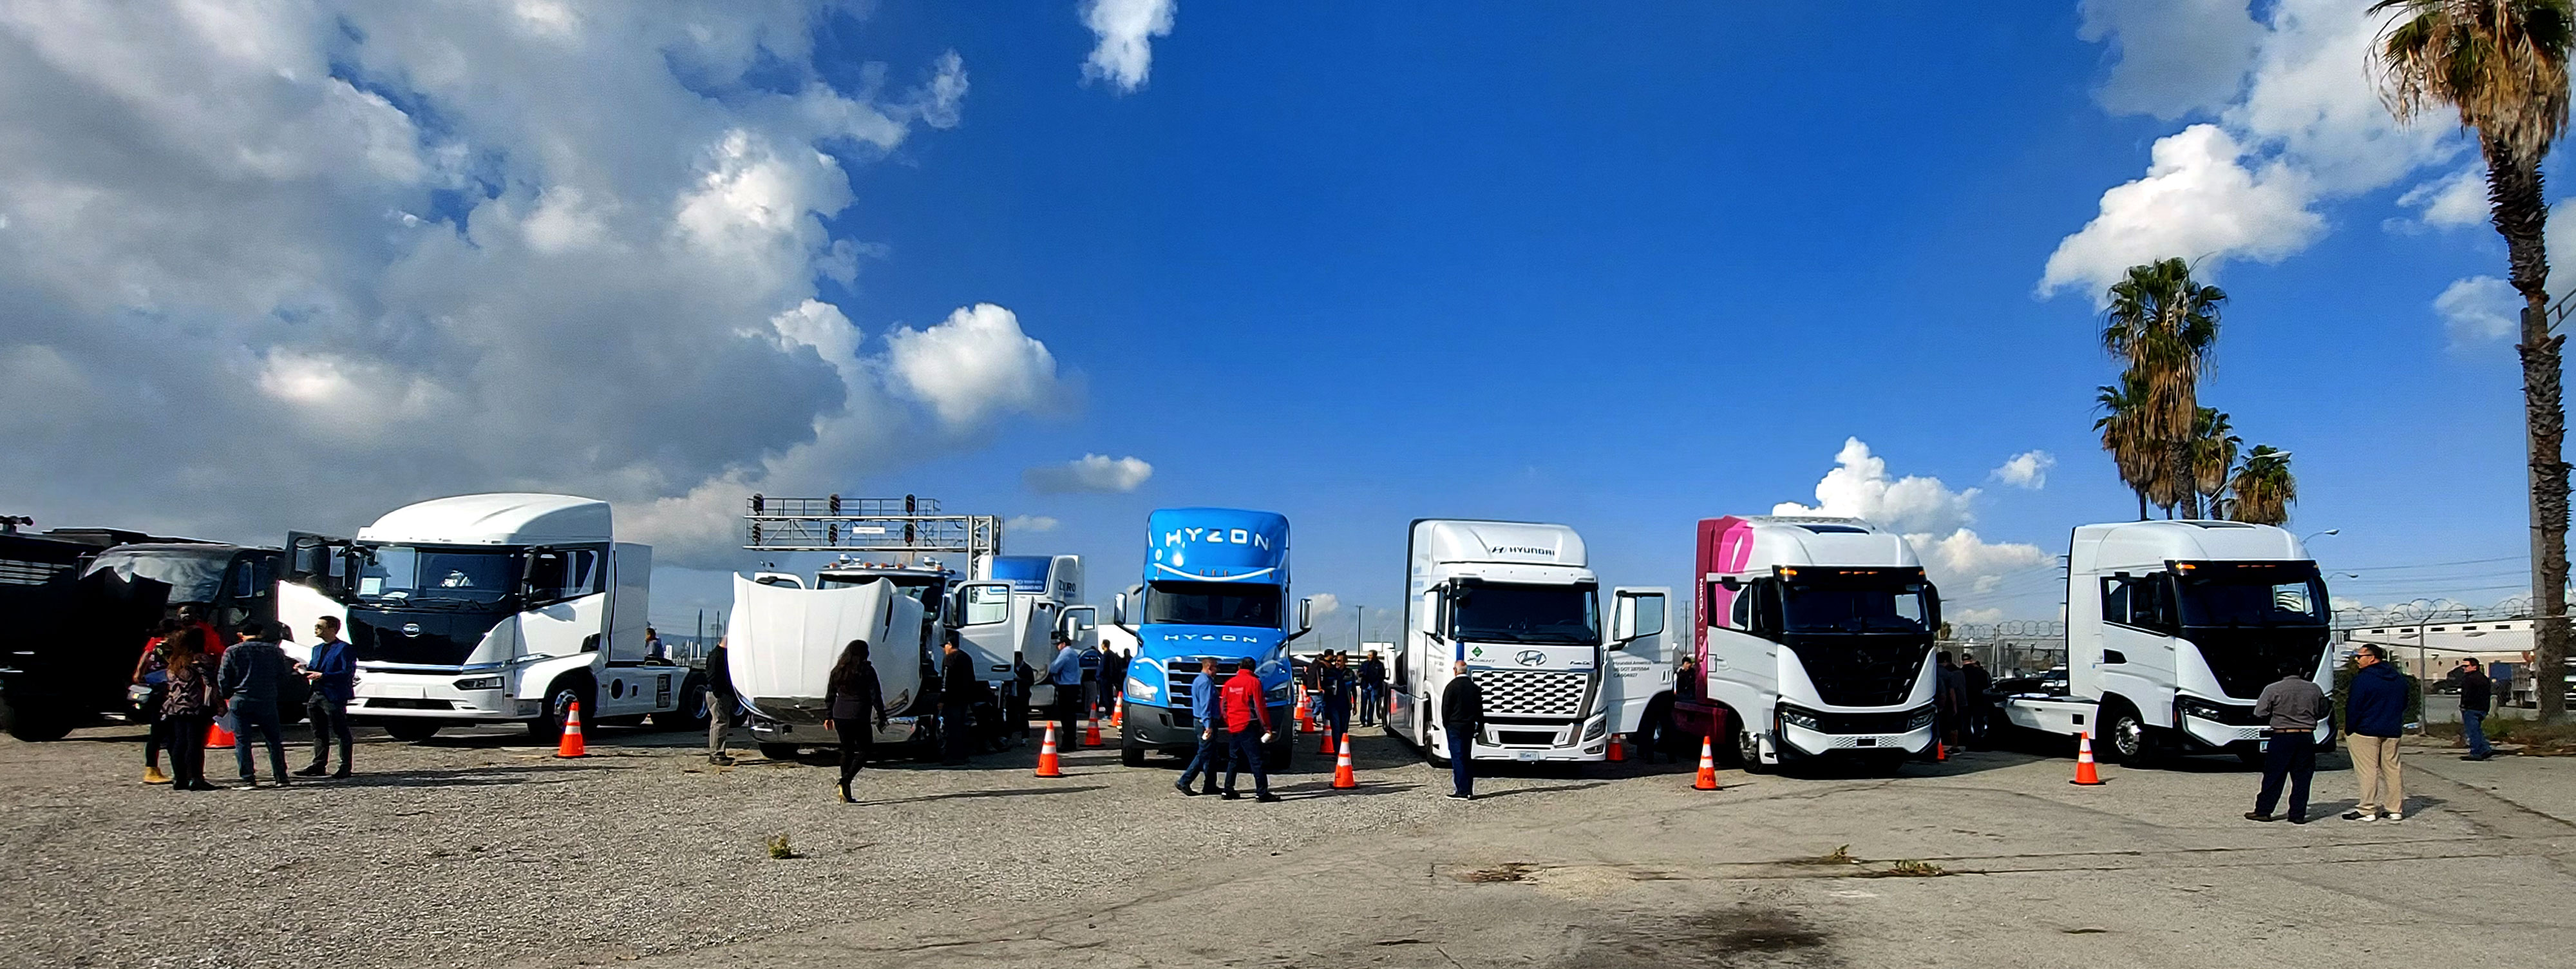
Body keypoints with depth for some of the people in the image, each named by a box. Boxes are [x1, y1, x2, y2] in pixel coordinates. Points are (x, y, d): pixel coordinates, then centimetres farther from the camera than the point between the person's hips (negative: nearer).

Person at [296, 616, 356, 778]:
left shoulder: (345, 649, -9)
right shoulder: (318, 648, 18)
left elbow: (347, 673, -16)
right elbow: (314, 668, 23)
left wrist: (322, 676, -20)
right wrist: (306, 669, 2)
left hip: (334, 697, -8)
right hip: (316, 696, 8)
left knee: (341, 732, -2)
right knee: (319, 733, 13)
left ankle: (345, 767, 3)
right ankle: (319, 764, 21)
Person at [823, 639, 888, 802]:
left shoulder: (838, 670, 8)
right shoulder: (867, 671, -8)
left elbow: (830, 696, 13)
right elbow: (875, 697, -8)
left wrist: (828, 716, 21)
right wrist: (881, 718, -2)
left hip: (840, 717, 6)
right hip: (859, 717, -5)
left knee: (846, 751, 13)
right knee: (864, 750, 7)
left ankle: (846, 793, 12)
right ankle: (846, 780, -13)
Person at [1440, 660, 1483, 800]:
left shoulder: (1452, 686, -11)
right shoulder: (1474, 687, 7)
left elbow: (1445, 708, -9)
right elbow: (1479, 709, 12)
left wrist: (1446, 724, 5)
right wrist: (1480, 725, 19)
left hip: (1455, 726, -6)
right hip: (1470, 726, 6)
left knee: (1457, 758, -5)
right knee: (1467, 758, 14)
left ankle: (1462, 791, -9)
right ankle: (1469, 790, 15)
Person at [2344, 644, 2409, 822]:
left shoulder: (2363, 678, -14)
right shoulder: (2399, 678, 11)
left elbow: (2354, 707, -14)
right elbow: (2403, 705, 19)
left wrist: (2348, 730, -6)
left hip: (2366, 732, -7)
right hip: (2392, 732, 7)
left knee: (2368, 770, -4)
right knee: (2392, 768, 11)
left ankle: (2368, 810, -3)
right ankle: (2395, 809, 13)